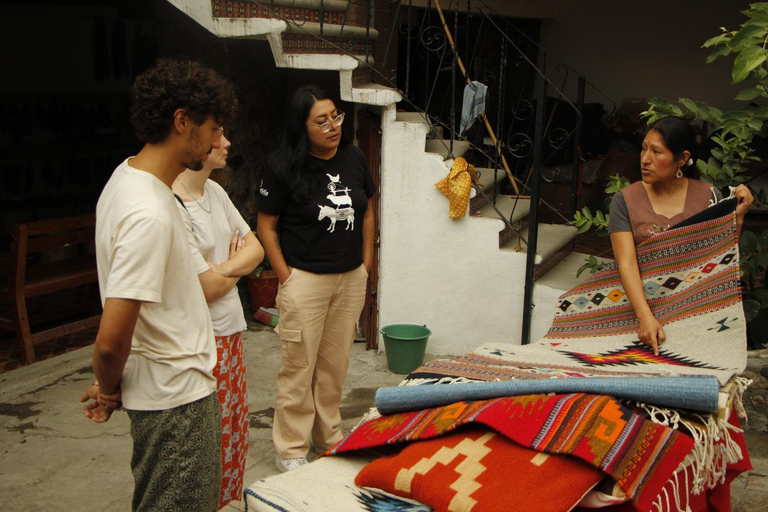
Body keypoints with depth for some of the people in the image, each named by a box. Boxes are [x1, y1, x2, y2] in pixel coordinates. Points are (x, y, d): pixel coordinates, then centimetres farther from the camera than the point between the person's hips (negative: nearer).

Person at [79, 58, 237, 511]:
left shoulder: (127, 176, 4)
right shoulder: (149, 214, -28)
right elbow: (111, 341, -29)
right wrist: (108, 389, -7)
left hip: (172, 385, 9)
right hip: (178, 396, -9)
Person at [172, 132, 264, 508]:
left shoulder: (215, 192, 5)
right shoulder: (171, 207, -23)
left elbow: (256, 248, 9)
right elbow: (207, 288, -22)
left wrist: (222, 268, -10)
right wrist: (238, 267, -2)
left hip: (230, 333, 9)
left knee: (235, 435, 19)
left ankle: (230, 500, 34)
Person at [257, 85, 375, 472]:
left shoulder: (354, 159, 3)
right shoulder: (284, 167, -12)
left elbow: (367, 212, 14)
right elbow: (266, 226, -7)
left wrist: (366, 264, 9)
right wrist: (286, 277, -10)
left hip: (351, 278, 5)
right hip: (305, 279, -5)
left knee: (336, 363, 16)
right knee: (299, 367, 1)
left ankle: (328, 435, 33)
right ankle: (291, 450, 16)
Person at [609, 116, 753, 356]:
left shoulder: (709, 196, 5)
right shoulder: (625, 199, 0)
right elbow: (627, 264, -11)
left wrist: (738, 216, -6)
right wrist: (646, 317, -23)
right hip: (643, 300, -1)